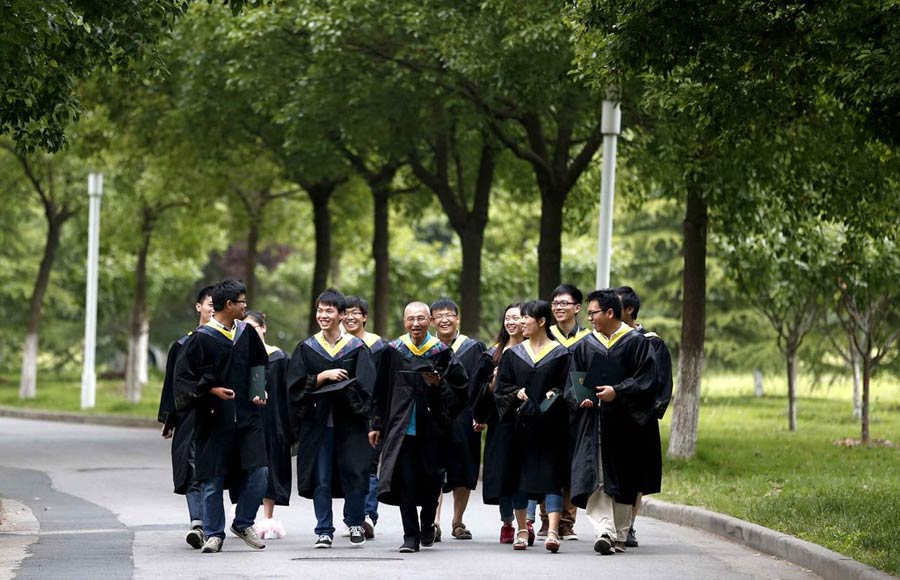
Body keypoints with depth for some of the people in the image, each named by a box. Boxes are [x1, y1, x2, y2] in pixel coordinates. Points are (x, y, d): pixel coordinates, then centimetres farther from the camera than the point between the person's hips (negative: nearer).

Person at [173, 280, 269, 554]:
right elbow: (184, 377, -7)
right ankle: (214, 534, 13)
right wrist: (212, 390, -17)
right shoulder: (201, 339, -7)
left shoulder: (246, 333, 8)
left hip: (246, 416, 4)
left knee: (258, 472, -6)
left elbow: (260, 366, 23)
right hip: (214, 418, -4)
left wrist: (260, 391, 8)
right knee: (213, 480, 1)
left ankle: (243, 523, 14)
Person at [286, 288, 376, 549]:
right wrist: (325, 376, -12)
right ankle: (324, 531, 6)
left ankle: (355, 525, 16)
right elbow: (296, 385, -1)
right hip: (318, 422, 1)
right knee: (321, 479, 0)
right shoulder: (306, 349, 7)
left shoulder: (357, 348, 3)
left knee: (354, 476, -2)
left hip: (350, 422, -1)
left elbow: (364, 387, -3)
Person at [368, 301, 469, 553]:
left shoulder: (442, 352, 1)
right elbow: (381, 390, 8)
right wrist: (376, 424, 7)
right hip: (401, 426, 0)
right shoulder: (393, 350, 4)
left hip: (431, 427, 0)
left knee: (430, 482, 5)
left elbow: (459, 388, 4)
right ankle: (411, 536, -1)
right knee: (405, 481, -6)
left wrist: (439, 384, -15)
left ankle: (427, 524, 31)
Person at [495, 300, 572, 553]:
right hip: (520, 424, 3)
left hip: (549, 425, -3)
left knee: (550, 477, -10)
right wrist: (517, 392, -11)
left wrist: (555, 394, -18)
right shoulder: (513, 354, 10)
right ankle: (522, 530, 15)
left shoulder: (560, 354, 2)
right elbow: (501, 387, 7)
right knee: (518, 476, 6)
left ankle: (553, 532, -17)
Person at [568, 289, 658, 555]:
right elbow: (572, 382, 10)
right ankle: (603, 530, -22)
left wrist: (617, 392, -18)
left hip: (623, 422, -2)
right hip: (592, 421, 2)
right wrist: (580, 398, -11)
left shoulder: (636, 342, 0)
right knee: (594, 476, -13)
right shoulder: (586, 345, 10)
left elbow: (646, 380, -6)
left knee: (621, 482, 5)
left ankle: (619, 535, 15)